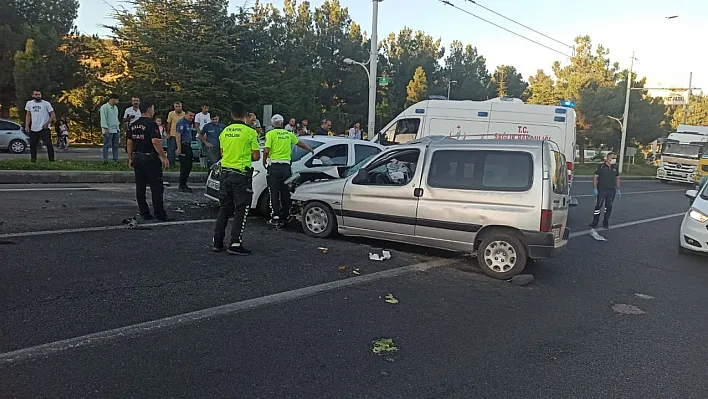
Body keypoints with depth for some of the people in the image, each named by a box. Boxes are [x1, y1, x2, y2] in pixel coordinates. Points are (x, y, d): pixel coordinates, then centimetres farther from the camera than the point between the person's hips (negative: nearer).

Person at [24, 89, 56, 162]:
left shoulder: (46, 104, -6)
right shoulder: (29, 103, 8)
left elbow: (53, 115, -5)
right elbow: (28, 115, 17)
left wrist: (47, 124, -13)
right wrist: (27, 126, 7)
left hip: (44, 129, -5)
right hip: (33, 129, 5)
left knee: (48, 145, -13)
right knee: (32, 145, 13)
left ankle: (51, 160, -8)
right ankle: (33, 160, 25)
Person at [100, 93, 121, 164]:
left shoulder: (115, 107, 18)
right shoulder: (104, 107, -7)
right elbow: (103, 118, -13)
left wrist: (119, 127, 20)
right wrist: (105, 128, -19)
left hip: (116, 130, 8)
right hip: (109, 130, -8)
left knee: (115, 146, 8)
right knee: (107, 145, -5)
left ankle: (115, 160, 12)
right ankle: (105, 160, -1)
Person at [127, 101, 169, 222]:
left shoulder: (133, 125, 10)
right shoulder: (151, 124, -12)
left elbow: (129, 143, 12)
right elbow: (155, 142, -21)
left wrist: (130, 159, 19)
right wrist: (164, 157, -17)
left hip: (137, 158, 7)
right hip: (150, 158, -7)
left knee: (140, 187, 9)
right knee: (156, 187, -2)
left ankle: (144, 214, 13)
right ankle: (159, 214, -1)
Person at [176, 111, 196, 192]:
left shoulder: (189, 123, 17)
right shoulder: (181, 122, -12)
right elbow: (178, 135, -18)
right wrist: (179, 148, -23)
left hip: (188, 146, 10)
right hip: (183, 146, -10)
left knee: (189, 166, 12)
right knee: (184, 167, -7)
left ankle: (184, 184, 21)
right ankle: (182, 186, 0)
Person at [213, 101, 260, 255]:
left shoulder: (224, 131, 7)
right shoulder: (250, 132, -9)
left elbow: (222, 153, 16)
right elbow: (256, 156, -8)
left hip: (225, 172, 6)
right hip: (242, 174, -6)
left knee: (224, 208, 15)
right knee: (241, 210, 2)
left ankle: (217, 242, 17)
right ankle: (235, 244, 0)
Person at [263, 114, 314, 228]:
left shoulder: (270, 134, -2)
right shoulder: (289, 134, 12)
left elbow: (266, 150, -12)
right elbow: (300, 144, 27)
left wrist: (264, 162, 5)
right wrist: (310, 149, 44)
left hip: (274, 166, -3)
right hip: (286, 166, 3)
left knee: (274, 193, 1)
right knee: (285, 193, 9)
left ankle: (276, 218, -3)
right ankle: (284, 218, 15)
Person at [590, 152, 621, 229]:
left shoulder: (615, 167, 9)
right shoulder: (601, 166, -4)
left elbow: (617, 178, 17)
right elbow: (595, 177, -3)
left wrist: (618, 189, 11)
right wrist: (595, 188, -10)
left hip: (611, 191, 4)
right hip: (601, 190, -4)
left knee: (609, 207, 7)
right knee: (598, 206, -3)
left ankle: (606, 223, 17)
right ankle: (594, 223, 4)